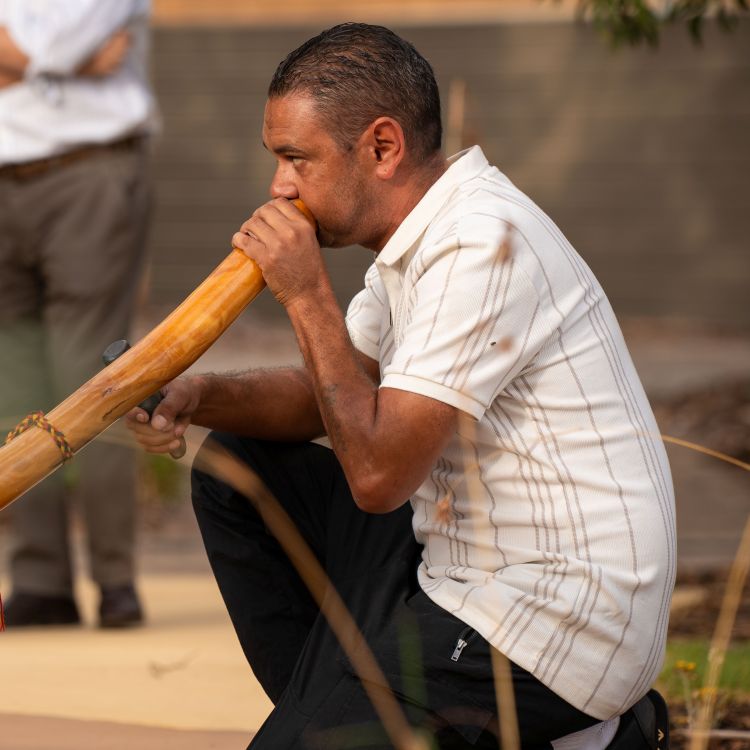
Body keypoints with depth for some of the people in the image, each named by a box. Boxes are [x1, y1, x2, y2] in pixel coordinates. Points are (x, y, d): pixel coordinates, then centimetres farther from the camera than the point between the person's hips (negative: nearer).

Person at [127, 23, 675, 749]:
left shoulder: (482, 245, -22)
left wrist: (307, 294, -18)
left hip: (554, 626, -10)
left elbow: (378, 475, -25)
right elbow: (321, 401, 16)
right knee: (235, 470, 14)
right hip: (469, 566, 10)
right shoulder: (422, 233, 9)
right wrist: (199, 396, -3)